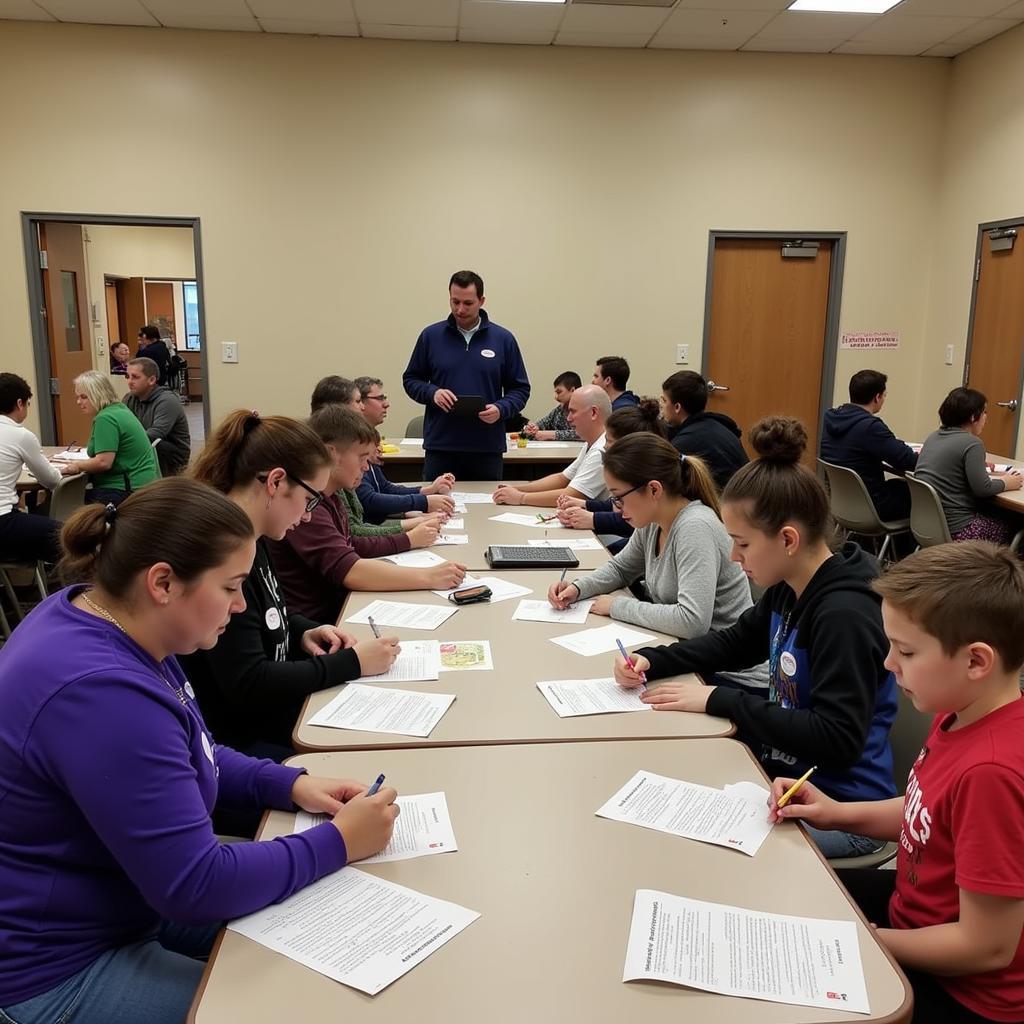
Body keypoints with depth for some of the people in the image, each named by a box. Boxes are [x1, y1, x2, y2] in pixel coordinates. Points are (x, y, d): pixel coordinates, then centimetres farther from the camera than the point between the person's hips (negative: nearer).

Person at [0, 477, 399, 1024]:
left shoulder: (103, 618, -5)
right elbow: (195, 888, -29)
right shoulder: (102, 693, -35)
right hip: (57, 968, -9)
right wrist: (339, 843, -19)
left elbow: (187, 755, 10)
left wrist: (291, 784, -4)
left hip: (128, 891, 9)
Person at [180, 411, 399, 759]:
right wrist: (351, 662, -18)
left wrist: (304, 632, 2)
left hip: (278, 715, 9)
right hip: (245, 741, -9)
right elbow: (248, 685, -25)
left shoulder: (249, 540, 4)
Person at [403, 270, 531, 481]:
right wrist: (432, 393, -9)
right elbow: (411, 379, 11)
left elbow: (520, 388, 8)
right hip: (440, 448, 0)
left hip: (487, 449, 0)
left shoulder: (503, 339, 4)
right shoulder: (431, 336, 5)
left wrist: (501, 409, -12)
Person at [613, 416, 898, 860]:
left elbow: (836, 740, -29)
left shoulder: (844, 615, -26)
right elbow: (736, 642, 15)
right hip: (784, 768, 8)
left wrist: (719, 701, -26)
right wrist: (651, 660, 0)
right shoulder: (789, 588, 0)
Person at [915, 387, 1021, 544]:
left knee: (996, 513, 22)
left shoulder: (934, 436, 10)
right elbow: (983, 489, -15)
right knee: (1010, 527, 13)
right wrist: (1006, 483, 2)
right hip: (955, 527, -8)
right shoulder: (972, 443, -14)